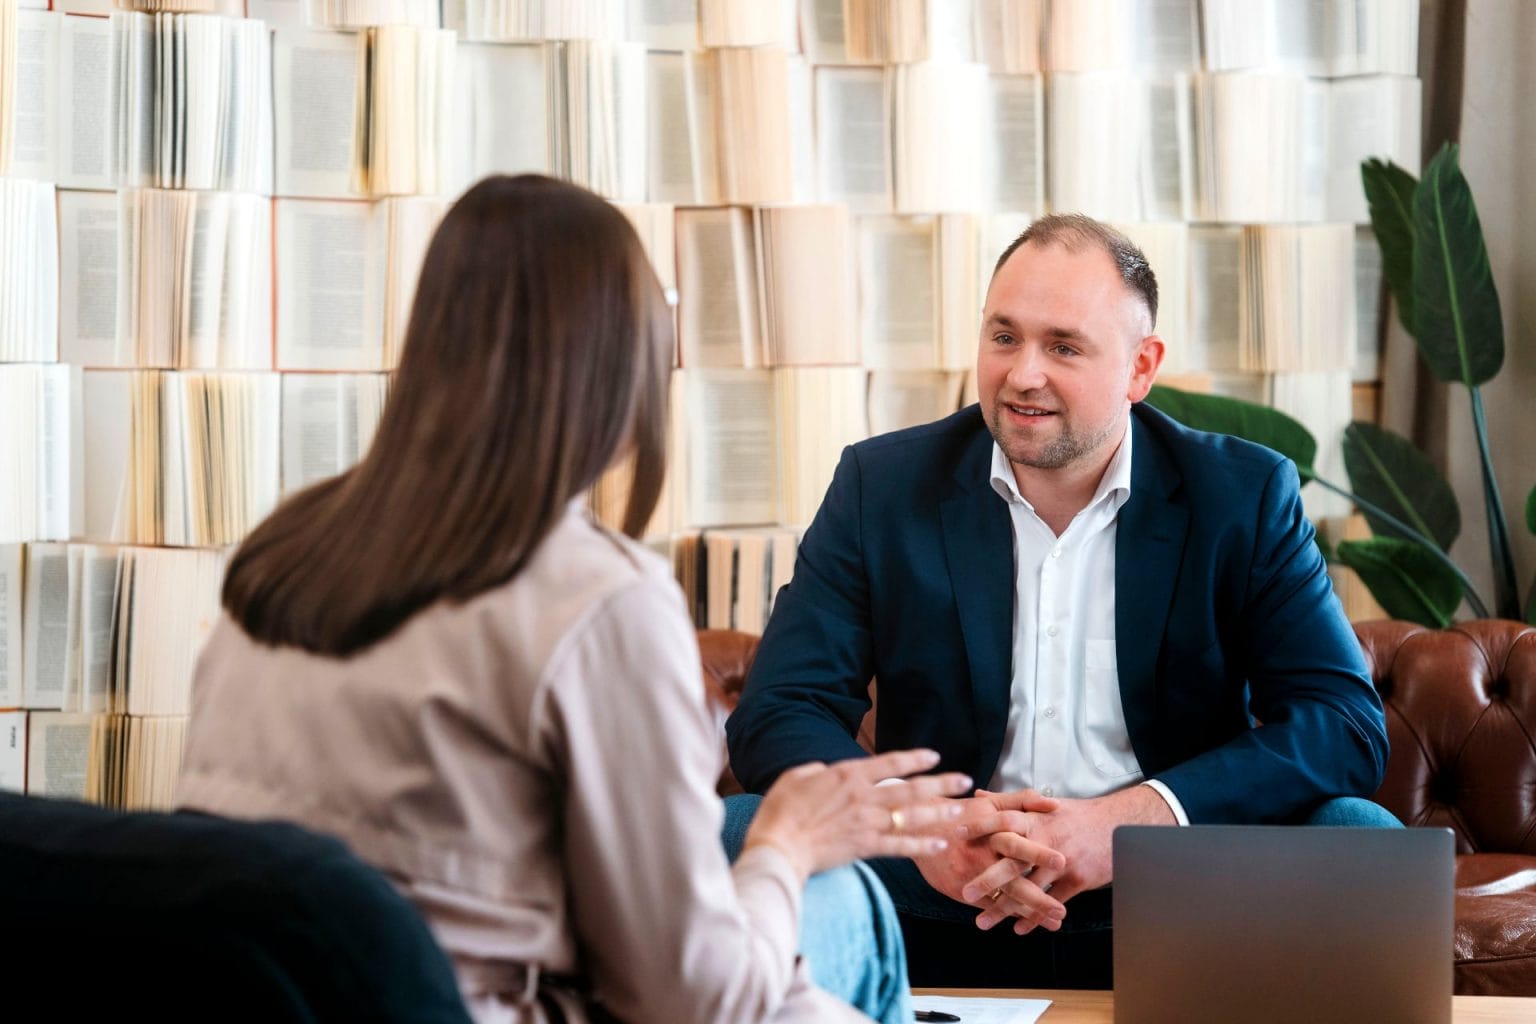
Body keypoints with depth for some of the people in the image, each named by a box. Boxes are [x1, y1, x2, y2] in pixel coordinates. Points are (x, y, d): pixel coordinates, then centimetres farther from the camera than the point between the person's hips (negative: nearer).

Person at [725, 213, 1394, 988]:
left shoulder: (1244, 496, 3)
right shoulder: (883, 485, 5)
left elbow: (1348, 724, -6)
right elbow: (778, 713, -2)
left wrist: (1134, 820, -21)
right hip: (939, 929, 0)